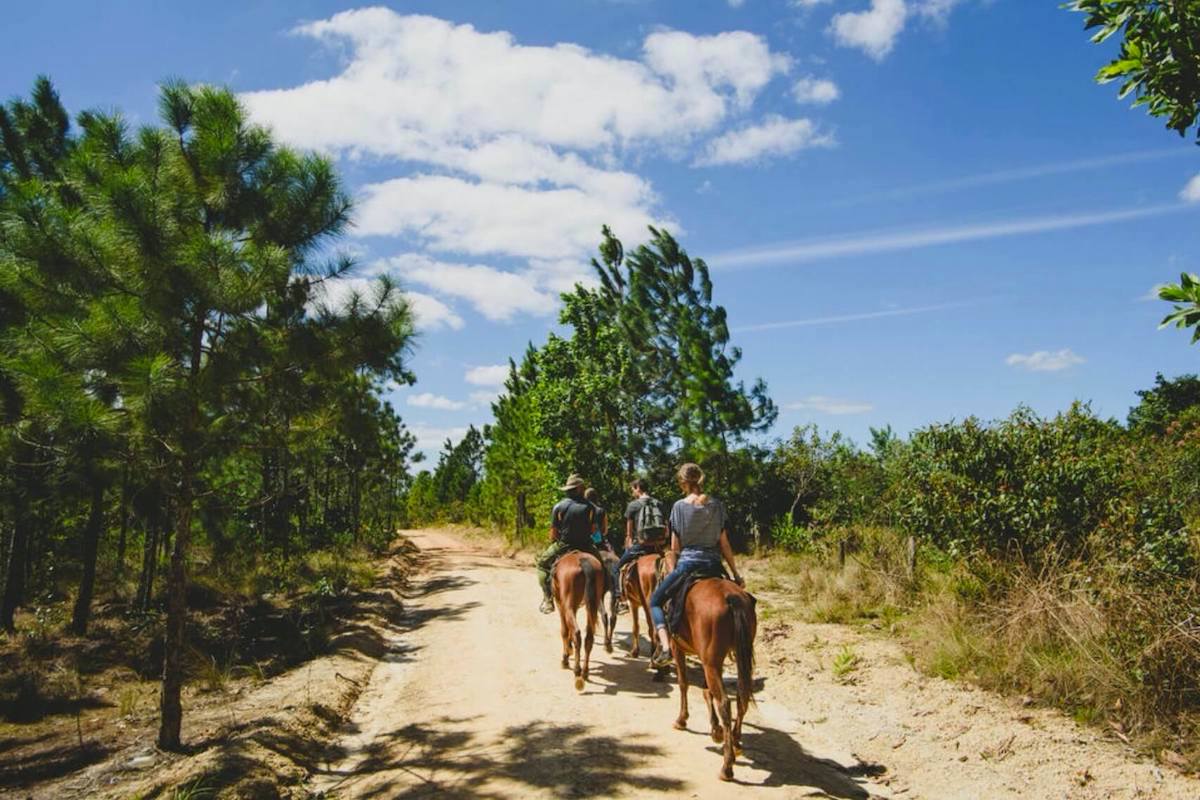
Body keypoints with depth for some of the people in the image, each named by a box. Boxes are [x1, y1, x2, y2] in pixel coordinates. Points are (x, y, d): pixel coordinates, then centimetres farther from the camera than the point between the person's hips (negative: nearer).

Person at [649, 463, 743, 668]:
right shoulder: (717, 505, 4)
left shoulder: (679, 506, -4)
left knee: (655, 600, 12)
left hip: (688, 562, -3)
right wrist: (736, 574, 12)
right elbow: (724, 544, 5)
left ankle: (665, 646, -9)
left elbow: (675, 546, 0)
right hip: (714, 565, 3)